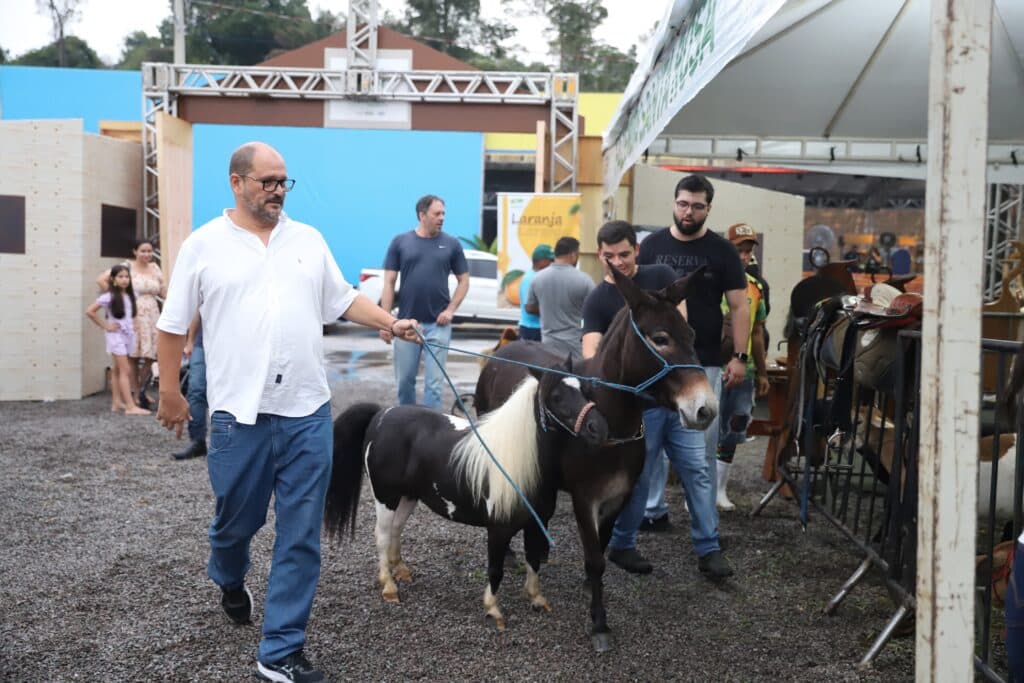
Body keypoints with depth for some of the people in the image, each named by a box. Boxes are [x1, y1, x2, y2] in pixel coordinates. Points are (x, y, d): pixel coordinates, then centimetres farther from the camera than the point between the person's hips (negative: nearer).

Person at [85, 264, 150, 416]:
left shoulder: (131, 295, 5)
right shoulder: (108, 297, -12)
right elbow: (89, 311, -13)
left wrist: (133, 323, 9)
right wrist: (104, 326, -11)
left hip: (128, 335, 6)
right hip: (116, 335, -6)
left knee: (118, 370, 13)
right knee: (125, 371, -12)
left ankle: (116, 403, 18)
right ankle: (130, 406, -15)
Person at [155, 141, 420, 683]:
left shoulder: (309, 239, 10)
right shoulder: (204, 244, 2)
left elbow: (343, 300, 16)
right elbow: (174, 325, 5)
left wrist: (390, 324, 3)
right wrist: (170, 392, 4)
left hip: (307, 413, 2)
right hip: (240, 413, -2)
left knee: (301, 536, 2)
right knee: (237, 518, 13)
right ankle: (229, 579, 48)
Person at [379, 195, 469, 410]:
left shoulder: (451, 244, 3)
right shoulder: (400, 242, 2)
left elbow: (464, 280, 9)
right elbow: (389, 282, 2)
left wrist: (451, 309, -5)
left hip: (438, 324, 0)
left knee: (434, 382, 0)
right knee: (404, 380, 10)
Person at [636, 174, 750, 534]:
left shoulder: (722, 251, 1)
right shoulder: (652, 245, 6)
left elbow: (739, 306, 0)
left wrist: (739, 357, -7)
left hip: (703, 364, -2)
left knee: (700, 447, 0)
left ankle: (706, 523, 9)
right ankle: (653, 510, 20)